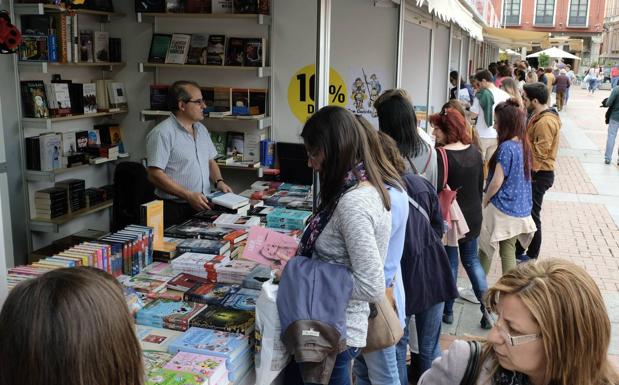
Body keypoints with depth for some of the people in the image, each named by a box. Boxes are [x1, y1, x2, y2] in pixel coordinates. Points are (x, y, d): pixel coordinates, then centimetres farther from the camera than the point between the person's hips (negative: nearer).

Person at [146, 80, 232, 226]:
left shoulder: (201, 129, 15)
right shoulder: (162, 133, -10)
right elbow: (155, 174, -16)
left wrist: (219, 181, 5)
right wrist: (189, 195, -18)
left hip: (203, 207, 6)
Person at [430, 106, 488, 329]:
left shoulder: (442, 155, -19)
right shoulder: (474, 152, 1)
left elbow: (437, 190, -21)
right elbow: (480, 185, 10)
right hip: (473, 216, 6)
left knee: (450, 263, 8)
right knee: (471, 259, 19)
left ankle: (448, 311, 20)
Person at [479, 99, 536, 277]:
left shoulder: (506, 148, -20)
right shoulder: (524, 145, 4)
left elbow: (497, 182, -19)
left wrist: (484, 201, -3)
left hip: (502, 210, -6)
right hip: (521, 209, 7)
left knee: (486, 245, 13)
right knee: (509, 252, 12)